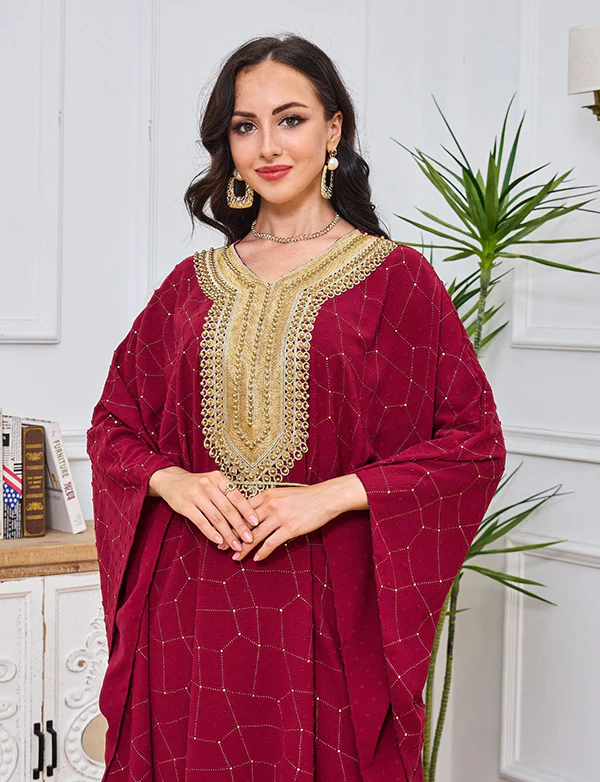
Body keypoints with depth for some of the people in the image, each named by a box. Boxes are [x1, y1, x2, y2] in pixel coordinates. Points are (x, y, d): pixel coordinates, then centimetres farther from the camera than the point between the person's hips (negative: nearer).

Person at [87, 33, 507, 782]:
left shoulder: (397, 277, -1)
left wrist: (334, 494, -14)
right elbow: (112, 423, 15)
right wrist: (172, 482, -6)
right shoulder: (191, 284, 10)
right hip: (194, 603, 3)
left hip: (330, 607, -3)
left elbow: (474, 442, -4)